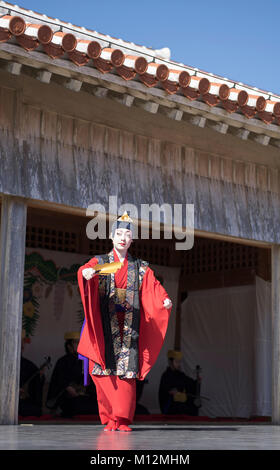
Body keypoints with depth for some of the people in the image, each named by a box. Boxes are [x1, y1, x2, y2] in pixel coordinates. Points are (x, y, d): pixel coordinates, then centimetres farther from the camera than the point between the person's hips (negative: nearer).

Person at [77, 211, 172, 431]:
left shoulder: (141, 267, 14)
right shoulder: (99, 261, 8)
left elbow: (154, 286, -2)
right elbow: (85, 271, -13)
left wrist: (165, 300, -23)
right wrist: (86, 273, -38)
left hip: (129, 326, 1)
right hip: (105, 326, -1)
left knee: (127, 371, -5)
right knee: (106, 369, -7)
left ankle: (122, 419, -1)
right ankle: (109, 419, -1)